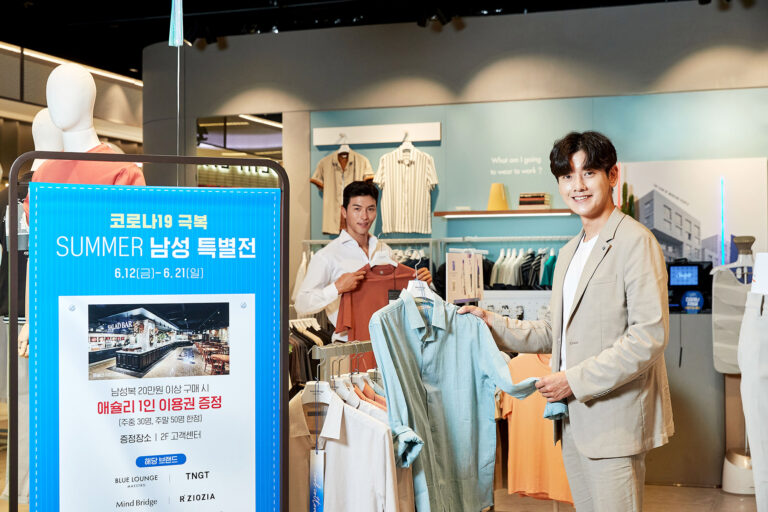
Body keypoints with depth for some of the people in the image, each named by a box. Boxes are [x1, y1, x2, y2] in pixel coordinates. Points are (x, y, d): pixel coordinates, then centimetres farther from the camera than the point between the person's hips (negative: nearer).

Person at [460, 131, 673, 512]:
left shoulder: (635, 241, -11)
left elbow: (649, 336, -18)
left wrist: (576, 380, -17)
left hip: (615, 418, -8)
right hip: (574, 419, 8)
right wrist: (492, 323, 11)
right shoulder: (568, 253, 18)